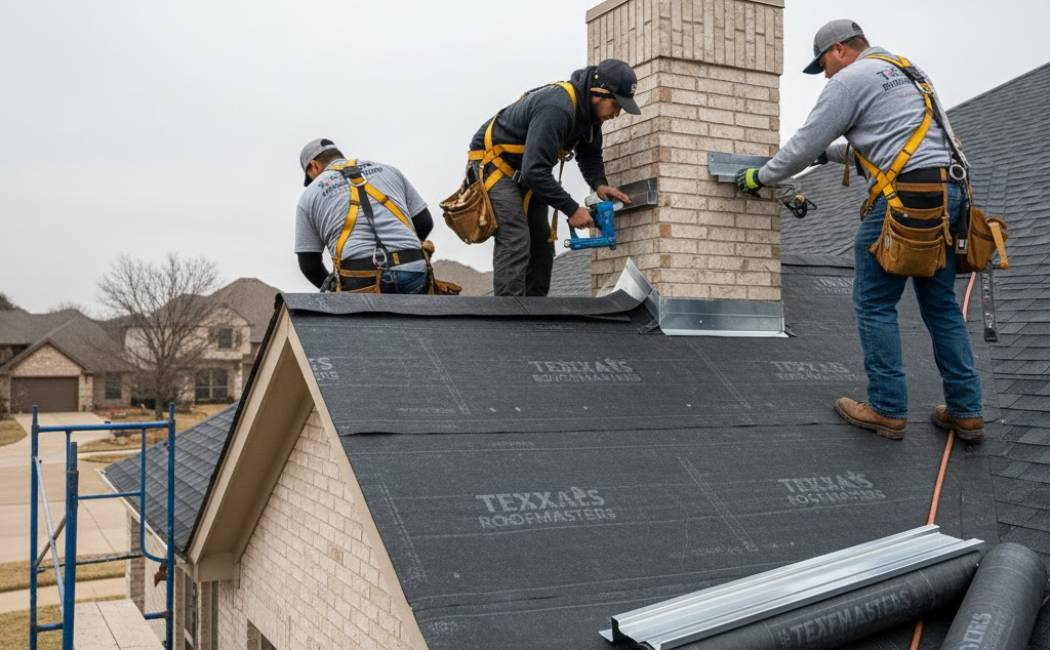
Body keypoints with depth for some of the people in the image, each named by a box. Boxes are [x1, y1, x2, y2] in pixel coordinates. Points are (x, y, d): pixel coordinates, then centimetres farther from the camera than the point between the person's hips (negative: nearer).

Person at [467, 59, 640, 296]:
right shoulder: (556, 108, -33)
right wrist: (571, 209, -31)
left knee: (541, 241, 6)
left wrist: (599, 184, -10)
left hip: (526, 171, 10)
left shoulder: (589, 109, -4)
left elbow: (590, 154, 11)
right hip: (493, 160, -9)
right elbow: (535, 170, -37)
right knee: (515, 240, -20)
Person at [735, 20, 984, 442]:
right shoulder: (906, 73, 26)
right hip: (948, 191, 9)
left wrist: (759, 176, 14)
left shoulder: (851, 79, -1)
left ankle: (887, 411, 2)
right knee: (941, 305, 11)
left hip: (906, 195, -9)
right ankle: (965, 411, 12)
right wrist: (830, 153, 41)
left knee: (874, 304, 0)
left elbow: (804, 145, 0)